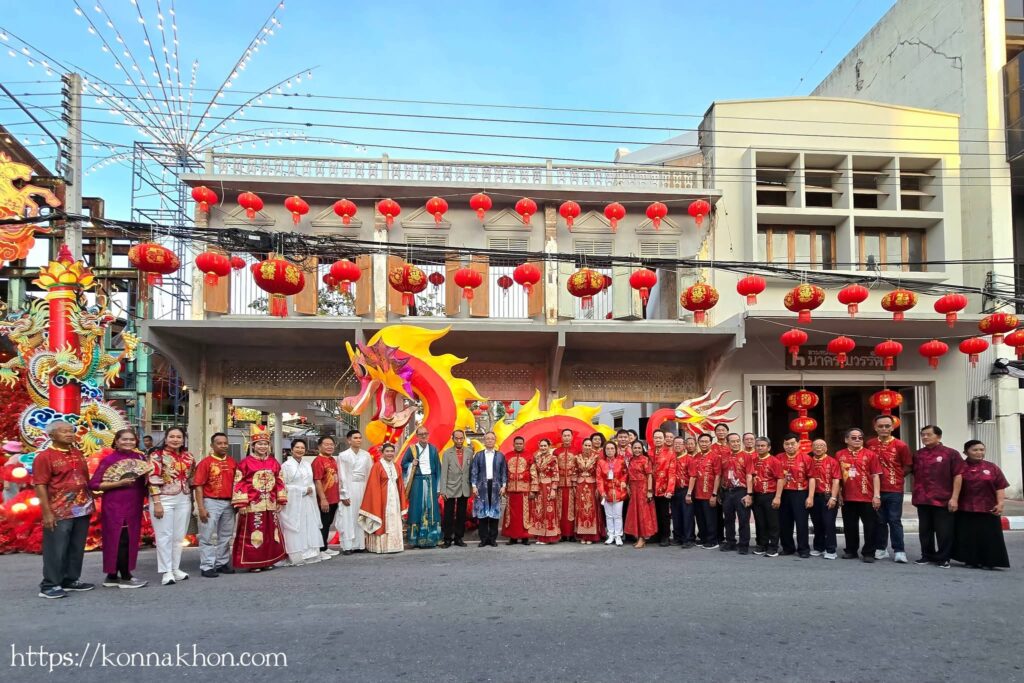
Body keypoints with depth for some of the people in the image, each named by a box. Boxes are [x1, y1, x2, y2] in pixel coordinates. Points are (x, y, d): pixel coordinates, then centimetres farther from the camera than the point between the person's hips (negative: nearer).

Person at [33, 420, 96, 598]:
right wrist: (47, 512, -17)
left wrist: (90, 503, 14)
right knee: (56, 550, -2)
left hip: (82, 510, 7)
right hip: (59, 512, -7)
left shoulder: (78, 454, 13)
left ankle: (71, 580, 23)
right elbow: (40, 486, -12)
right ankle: (49, 586, 7)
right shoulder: (44, 457, -8)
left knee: (77, 549, 12)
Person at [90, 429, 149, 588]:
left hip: (134, 506, 6)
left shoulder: (140, 458, 8)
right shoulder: (109, 459, -8)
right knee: (120, 539, -5)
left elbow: (145, 481, 21)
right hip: (115, 506, -6)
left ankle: (113, 576, 18)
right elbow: (93, 484, -12)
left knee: (130, 539, 8)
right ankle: (125, 577, 3)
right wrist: (119, 483, -19)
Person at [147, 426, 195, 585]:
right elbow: (153, 480, -12)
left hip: (183, 500, 5)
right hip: (163, 499, -5)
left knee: (179, 536, 10)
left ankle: (175, 568, 19)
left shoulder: (188, 457, 9)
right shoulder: (157, 455, -7)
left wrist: (192, 501, 12)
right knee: (165, 536, -1)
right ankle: (166, 572, 3)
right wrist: (157, 503, -17)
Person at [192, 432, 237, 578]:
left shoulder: (232, 462, 7)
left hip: (229, 503, 5)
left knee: (225, 536, 13)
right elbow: (198, 486, -9)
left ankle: (222, 563, 24)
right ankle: (207, 567, 5)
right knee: (207, 536, -1)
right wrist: (201, 508, -14)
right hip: (211, 503, -5)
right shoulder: (205, 462, -7)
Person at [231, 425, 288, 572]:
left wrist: (280, 500, 9)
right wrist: (241, 504, -14)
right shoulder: (245, 463, -5)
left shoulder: (273, 462, 11)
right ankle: (253, 563, 5)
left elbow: (279, 482, 14)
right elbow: (239, 483, -9)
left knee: (270, 533, 10)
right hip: (252, 505, -5)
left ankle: (268, 561, 20)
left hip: (270, 505, 5)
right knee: (253, 533, -3)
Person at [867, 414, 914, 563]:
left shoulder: (900, 446, -5)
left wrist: (894, 477, -2)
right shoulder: (869, 444, 2)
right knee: (880, 521, 10)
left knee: (894, 521, 0)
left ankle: (899, 551, 5)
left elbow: (908, 467, 2)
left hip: (894, 490, -3)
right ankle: (880, 549, 19)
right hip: (876, 489, 3)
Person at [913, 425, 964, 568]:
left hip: (943, 500, -4)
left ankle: (943, 558, 12)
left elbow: (958, 476, -5)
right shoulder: (917, 455, 11)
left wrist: (954, 498, -11)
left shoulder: (951, 454, -3)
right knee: (925, 530, 11)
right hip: (923, 500, 5)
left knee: (944, 531, 2)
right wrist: (915, 495, 10)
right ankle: (927, 556, 22)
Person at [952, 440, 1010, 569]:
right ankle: (970, 560, 15)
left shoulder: (992, 467, 4)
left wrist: (1000, 503, -7)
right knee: (968, 537, 4)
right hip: (964, 510, -1)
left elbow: (1000, 487, 3)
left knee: (988, 537, 3)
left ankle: (988, 562, 13)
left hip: (988, 509, 1)